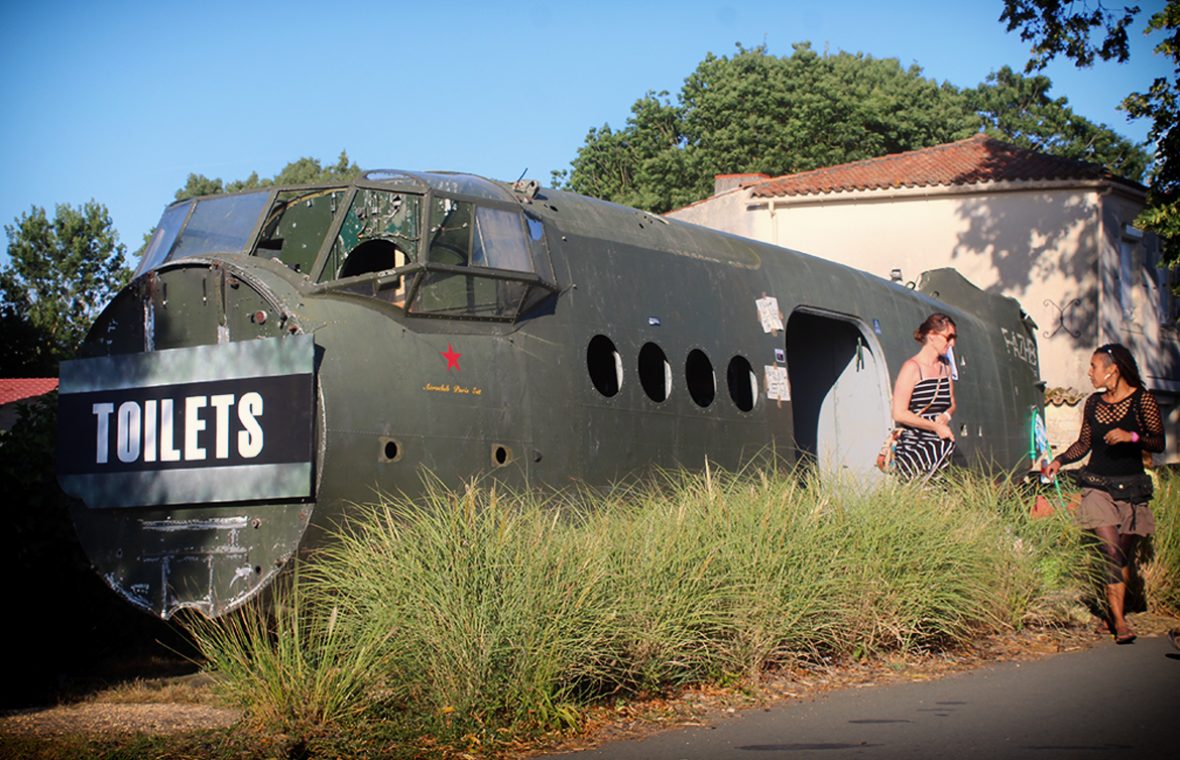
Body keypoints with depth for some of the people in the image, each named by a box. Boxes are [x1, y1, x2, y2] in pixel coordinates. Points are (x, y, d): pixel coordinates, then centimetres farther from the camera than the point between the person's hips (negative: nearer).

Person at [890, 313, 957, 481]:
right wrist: (936, 426, -13)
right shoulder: (912, 368, -8)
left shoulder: (945, 366, 14)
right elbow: (899, 414, -14)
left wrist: (946, 416, 1)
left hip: (940, 445, 7)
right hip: (913, 446, -7)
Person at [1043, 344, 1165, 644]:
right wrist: (1060, 460, 4)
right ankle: (1118, 622, -11)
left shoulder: (1142, 400, -2)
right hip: (1098, 485, 1)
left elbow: (1159, 442, -5)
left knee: (1125, 557, 3)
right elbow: (1084, 443, 18)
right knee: (1112, 552, -11)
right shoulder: (1093, 403, 8)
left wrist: (1132, 436, -21)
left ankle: (1114, 615, 17)